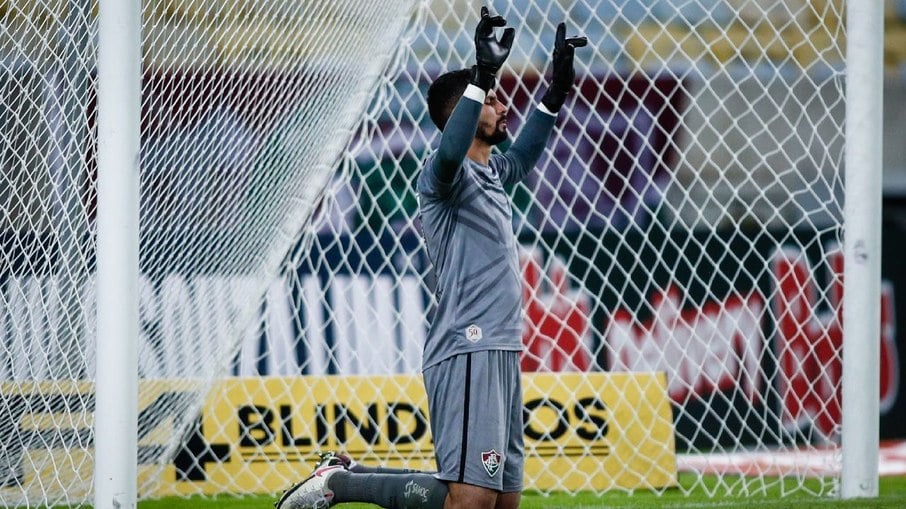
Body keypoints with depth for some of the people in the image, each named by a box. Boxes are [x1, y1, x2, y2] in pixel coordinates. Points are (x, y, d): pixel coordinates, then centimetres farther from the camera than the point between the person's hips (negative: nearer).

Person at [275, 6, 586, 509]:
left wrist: (556, 91, 35)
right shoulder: (443, 175, -7)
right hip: (468, 351, -10)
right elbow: (449, 153, -30)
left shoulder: (490, 172, 21)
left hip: (500, 354, 10)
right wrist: (482, 78, -36)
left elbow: (522, 156, 41)